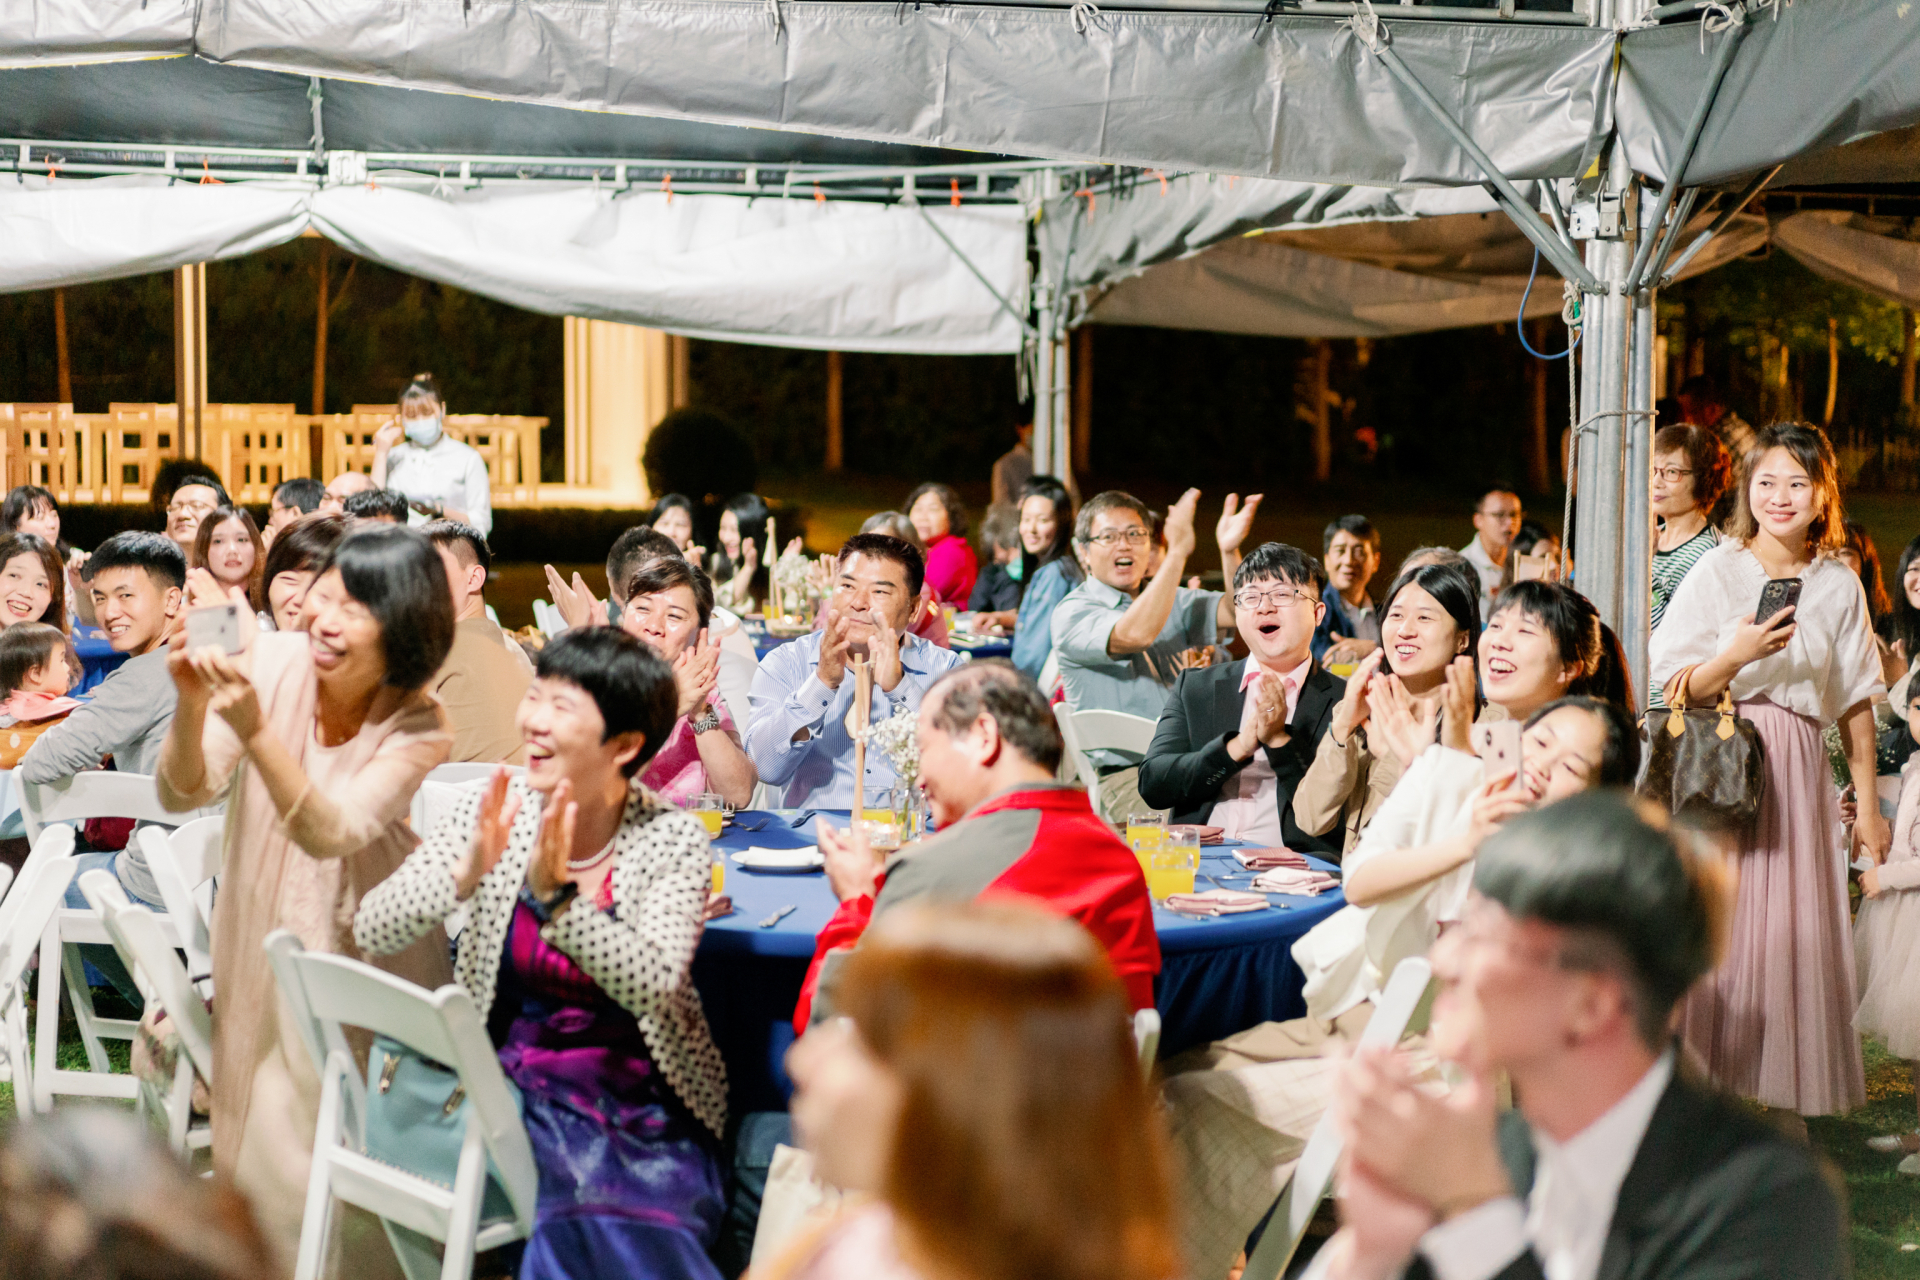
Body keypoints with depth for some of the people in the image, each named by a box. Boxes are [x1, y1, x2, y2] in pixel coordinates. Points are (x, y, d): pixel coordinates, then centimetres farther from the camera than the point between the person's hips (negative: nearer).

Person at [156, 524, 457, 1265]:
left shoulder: (419, 729, -19)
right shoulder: (269, 662, -13)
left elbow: (330, 832, -32)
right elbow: (183, 795, -14)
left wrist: (254, 729, -43)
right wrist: (193, 706, -34)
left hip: (367, 946, -2)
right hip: (264, 929, 3)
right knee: (265, 1127, 11)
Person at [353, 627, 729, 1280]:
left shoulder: (673, 839, -8)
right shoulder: (495, 814, -3)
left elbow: (653, 983, -23)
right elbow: (372, 931, -10)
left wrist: (554, 896, -34)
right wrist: (465, 875, -27)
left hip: (643, 1098, -1)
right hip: (512, 1078, 1)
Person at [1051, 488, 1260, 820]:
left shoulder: (1175, 600, 20)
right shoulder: (1071, 612, -2)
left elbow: (1233, 612, 2)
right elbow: (1135, 634, -22)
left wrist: (1230, 551, -16)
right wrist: (1177, 551, -19)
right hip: (1122, 777, -6)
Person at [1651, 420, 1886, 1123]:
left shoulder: (1839, 584, 7)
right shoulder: (1717, 572, 0)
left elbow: (1855, 702, 11)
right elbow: (1673, 691, -1)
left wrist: (1869, 806, 10)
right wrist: (1737, 656, -18)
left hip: (1797, 773, 2)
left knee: (1793, 927, 1)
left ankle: (1782, 1090, 13)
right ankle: (1708, 1083, 6)